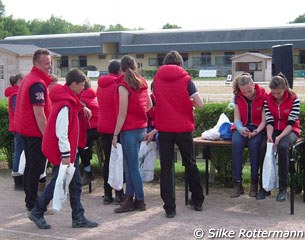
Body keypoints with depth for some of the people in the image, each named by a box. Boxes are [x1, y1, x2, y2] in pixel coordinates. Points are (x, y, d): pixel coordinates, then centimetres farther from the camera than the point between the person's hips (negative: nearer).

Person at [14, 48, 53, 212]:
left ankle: (30, 201, 25)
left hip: (25, 130, 10)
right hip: (36, 132, -10)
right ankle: (33, 204, 2)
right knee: (36, 169, -4)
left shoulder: (29, 78, 13)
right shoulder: (38, 83, -19)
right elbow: (39, 113, -22)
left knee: (31, 166, 16)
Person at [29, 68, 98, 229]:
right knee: (57, 183, 2)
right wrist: (65, 155, -21)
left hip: (69, 150, 10)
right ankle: (37, 212, 18)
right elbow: (61, 132, -24)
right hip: (60, 151, -10)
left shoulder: (69, 99, 9)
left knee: (75, 183, 9)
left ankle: (78, 218, 15)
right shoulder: (65, 104, -22)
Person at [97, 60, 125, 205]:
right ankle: (119, 194, 3)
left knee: (107, 159, 11)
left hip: (102, 127, 7)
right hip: (115, 127, -6)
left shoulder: (100, 85, 10)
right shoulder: (118, 84, -13)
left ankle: (107, 194, 13)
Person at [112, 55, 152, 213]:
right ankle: (129, 199, 18)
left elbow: (122, 114, -15)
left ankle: (140, 201, 10)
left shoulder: (123, 86, -14)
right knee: (130, 166, 14)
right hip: (141, 128, 7)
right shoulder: (142, 83, 7)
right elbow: (149, 105, 18)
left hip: (129, 130, -7)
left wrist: (115, 135, -10)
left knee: (132, 167, 2)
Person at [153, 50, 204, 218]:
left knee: (166, 168, 5)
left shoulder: (157, 79, 3)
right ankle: (198, 201, 28)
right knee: (190, 164, 15)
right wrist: (188, 102, 9)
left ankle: (169, 207, 2)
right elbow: (200, 104, -9)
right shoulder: (185, 79, -5)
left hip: (164, 129, 1)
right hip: (183, 128, -1)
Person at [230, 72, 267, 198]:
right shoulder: (238, 97, 0)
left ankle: (254, 183, -24)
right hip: (242, 127, 2)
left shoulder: (263, 95, -9)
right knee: (236, 143, -31)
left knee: (254, 144, -34)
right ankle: (237, 184, -29)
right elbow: (237, 119, -2)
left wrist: (257, 131, -28)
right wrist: (241, 129, -23)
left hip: (257, 128, -2)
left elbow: (264, 120, -10)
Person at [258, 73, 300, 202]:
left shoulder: (294, 99, -11)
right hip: (274, 130, 3)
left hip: (290, 130, -3)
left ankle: (283, 188, -25)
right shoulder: (268, 99, -2)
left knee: (282, 147, -34)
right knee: (264, 147, -28)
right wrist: (269, 136, -26)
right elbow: (269, 121, -7)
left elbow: (291, 122, -16)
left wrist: (280, 137, -28)